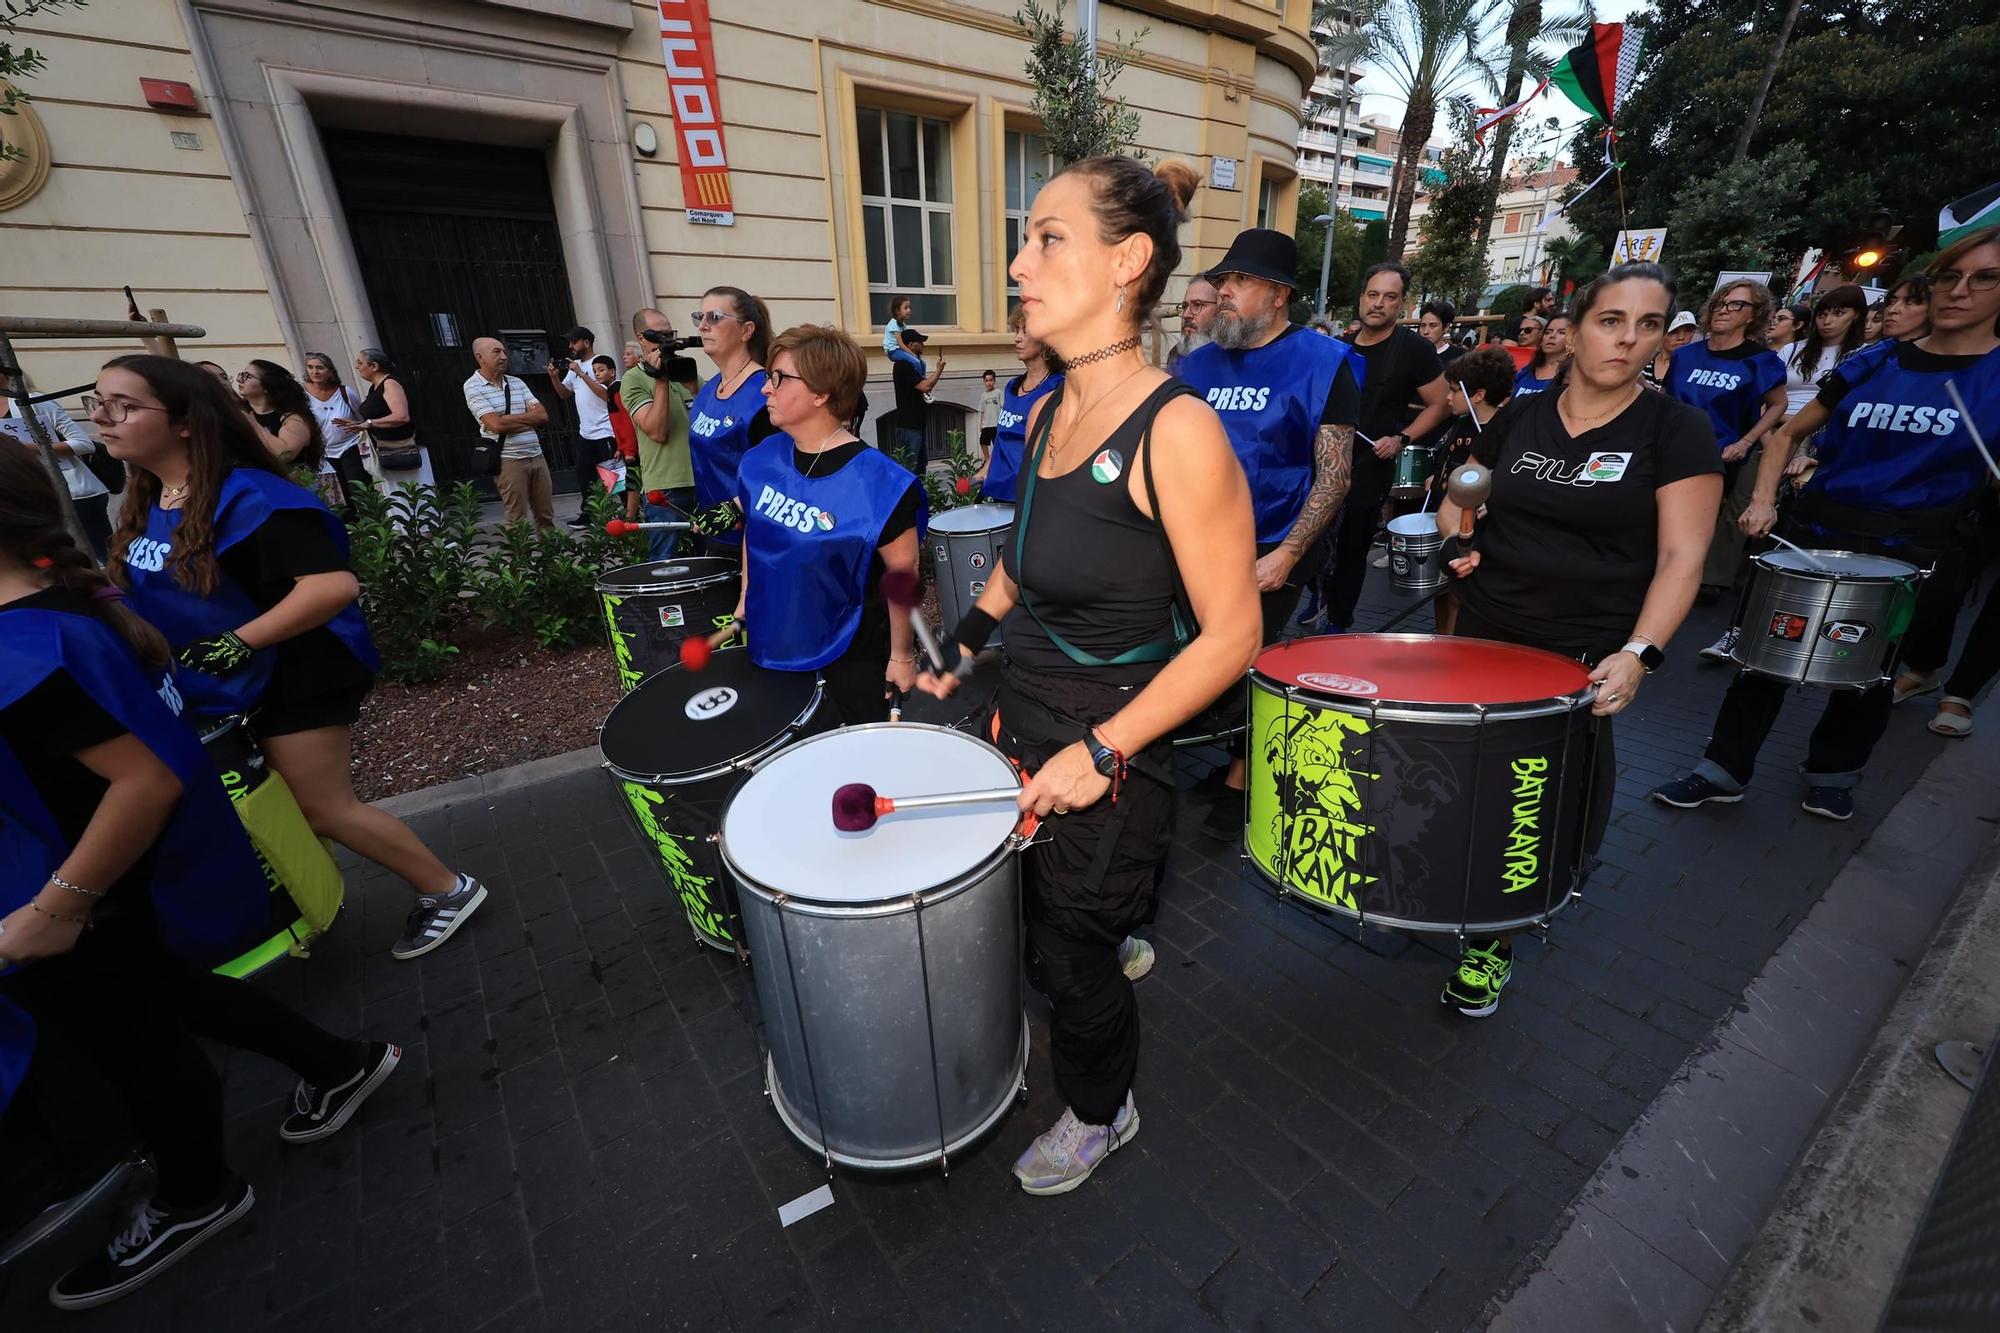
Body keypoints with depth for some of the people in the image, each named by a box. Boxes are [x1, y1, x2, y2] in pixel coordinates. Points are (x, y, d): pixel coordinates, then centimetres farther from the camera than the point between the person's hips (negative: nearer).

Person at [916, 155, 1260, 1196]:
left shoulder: (1175, 432, -22)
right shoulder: (1044, 415, 2)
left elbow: (1230, 633, -20)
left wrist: (1101, 754, -21)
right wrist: (959, 650, 10)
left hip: (1111, 757, -6)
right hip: (1020, 722, 7)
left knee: (1070, 953, 15)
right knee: (1027, 921, 24)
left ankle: (1102, 1115, 48)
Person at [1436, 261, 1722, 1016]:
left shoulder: (1675, 430, -5)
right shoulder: (1520, 417, 5)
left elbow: (1681, 559, -10)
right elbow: (1456, 498, 17)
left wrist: (1639, 653, -24)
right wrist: (1457, 537, -5)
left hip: (1581, 655, -3)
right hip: (1483, 633, 3)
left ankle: (1496, 939, 27)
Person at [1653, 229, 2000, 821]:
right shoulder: (1873, 363, 3)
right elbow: (1789, 433, 8)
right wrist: (1763, 500, -6)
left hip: (1902, 555, -1)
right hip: (1812, 531, 1)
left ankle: (1833, 774, 33)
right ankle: (1723, 769, 12)